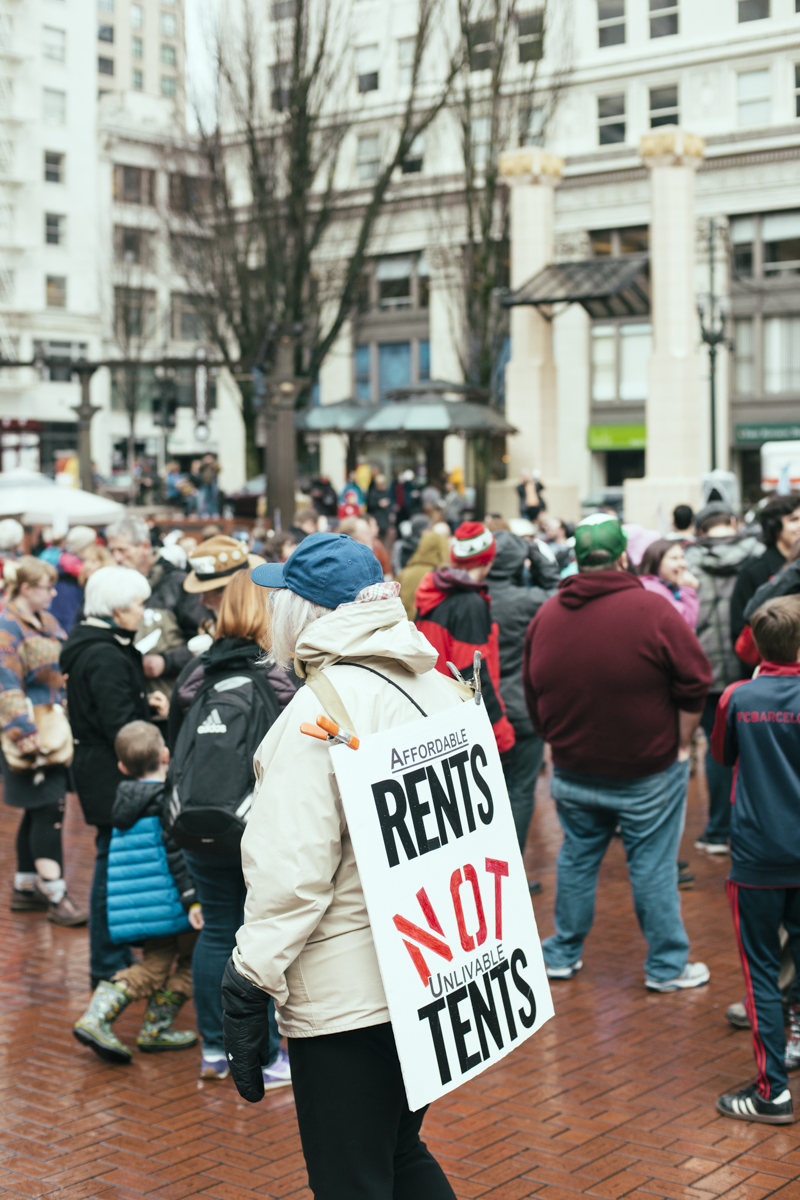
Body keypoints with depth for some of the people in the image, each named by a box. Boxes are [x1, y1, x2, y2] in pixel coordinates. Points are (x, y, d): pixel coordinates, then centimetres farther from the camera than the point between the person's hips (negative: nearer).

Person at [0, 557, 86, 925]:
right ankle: (55, 896, -4)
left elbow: (64, 671, 23)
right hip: (32, 734, -9)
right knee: (49, 809, -9)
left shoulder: (46, 622, 15)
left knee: (40, 811, 13)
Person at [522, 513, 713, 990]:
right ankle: (667, 966, 16)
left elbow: (534, 698, 10)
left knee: (576, 860, 17)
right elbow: (695, 683, -11)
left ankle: (562, 954, 28)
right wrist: (681, 745, 1)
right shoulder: (653, 610, -16)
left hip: (574, 771, 4)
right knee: (653, 867, 6)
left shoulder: (546, 616, -1)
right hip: (649, 772, -4)